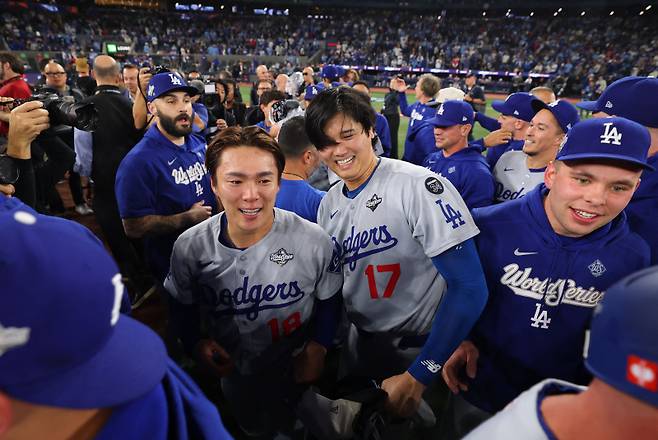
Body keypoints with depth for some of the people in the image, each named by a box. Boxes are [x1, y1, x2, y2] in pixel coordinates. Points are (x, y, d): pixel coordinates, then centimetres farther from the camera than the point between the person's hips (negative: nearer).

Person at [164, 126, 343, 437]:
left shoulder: (313, 241, -24)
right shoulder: (189, 247, -20)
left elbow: (329, 300, -7)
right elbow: (182, 306, -2)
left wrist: (318, 347, -20)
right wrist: (196, 343, -19)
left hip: (298, 376, -1)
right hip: (235, 377, 2)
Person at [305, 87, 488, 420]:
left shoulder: (420, 186, -22)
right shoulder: (329, 204, -1)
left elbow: (470, 288, -24)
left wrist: (417, 377, -22)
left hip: (421, 349, -5)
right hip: (360, 341, 6)